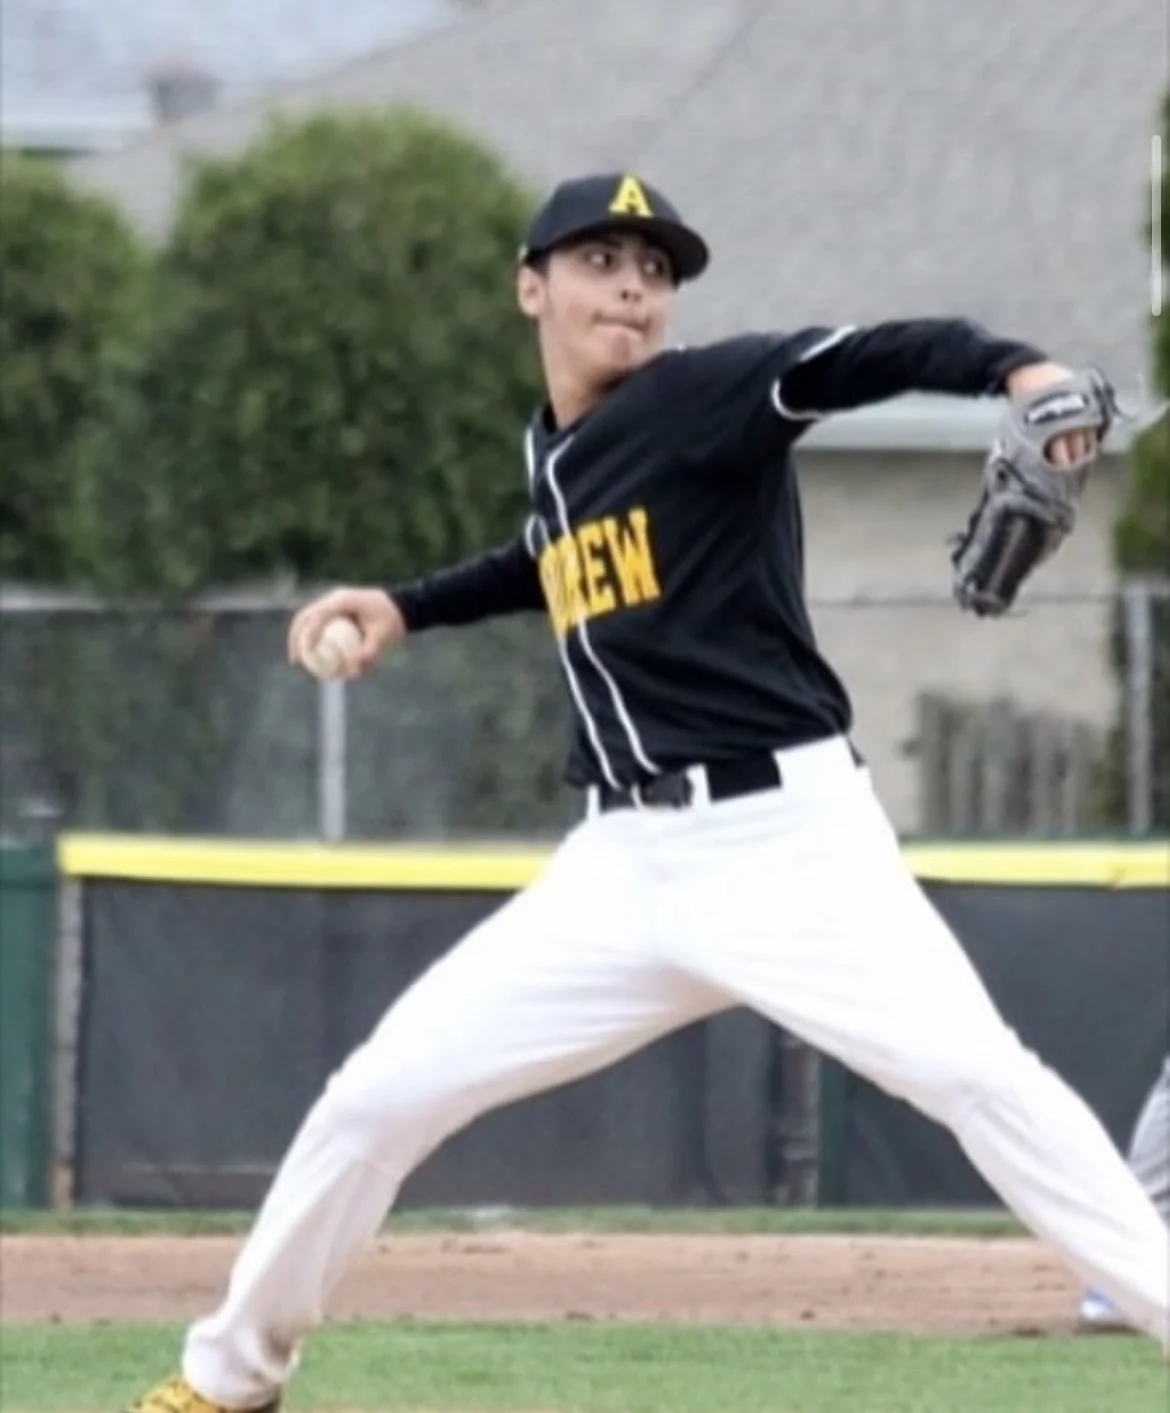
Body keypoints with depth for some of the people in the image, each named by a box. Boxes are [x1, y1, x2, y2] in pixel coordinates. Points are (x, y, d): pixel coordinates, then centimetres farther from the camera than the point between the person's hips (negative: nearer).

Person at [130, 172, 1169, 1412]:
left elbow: (879, 357, -27)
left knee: (975, 1074, -24)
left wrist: (1017, 370, -45)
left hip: (787, 838, -6)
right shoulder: (551, 448, 12)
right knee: (380, 1094, 6)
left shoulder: (706, 395, -8)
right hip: (620, 867, 6)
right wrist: (408, 606, 26)